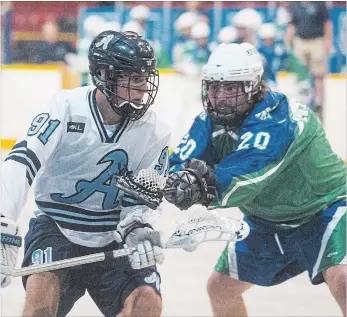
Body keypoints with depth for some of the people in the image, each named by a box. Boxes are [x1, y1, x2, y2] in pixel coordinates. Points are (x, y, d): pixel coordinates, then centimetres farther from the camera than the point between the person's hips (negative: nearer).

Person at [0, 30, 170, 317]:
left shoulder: (154, 133, -5)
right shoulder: (67, 108, -15)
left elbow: (142, 198, 0)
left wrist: (140, 230, -24)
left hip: (112, 242, 3)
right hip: (55, 228, -3)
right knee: (43, 284, -31)